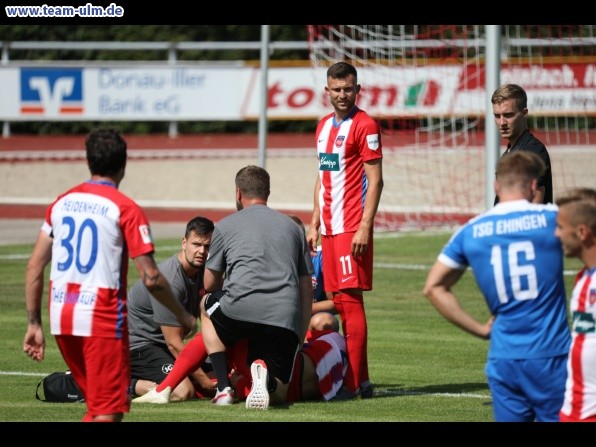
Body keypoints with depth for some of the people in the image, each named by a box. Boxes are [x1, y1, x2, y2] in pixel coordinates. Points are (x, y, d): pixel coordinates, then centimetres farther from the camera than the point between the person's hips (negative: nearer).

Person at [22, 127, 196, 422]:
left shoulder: (62, 203, 11)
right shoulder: (126, 209, -6)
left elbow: (34, 266, 10)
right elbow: (150, 278, -10)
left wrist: (34, 324, 14)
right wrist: (183, 316, 4)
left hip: (61, 316, 6)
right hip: (102, 317, -6)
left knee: (96, 406, 20)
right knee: (108, 413, -3)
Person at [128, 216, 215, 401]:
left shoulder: (203, 271, 2)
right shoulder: (169, 281, -25)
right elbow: (174, 343, -23)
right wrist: (206, 381, -20)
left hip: (159, 344, 10)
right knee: (182, 390, -28)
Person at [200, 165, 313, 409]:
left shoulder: (225, 226, 15)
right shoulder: (293, 227, 25)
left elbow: (210, 284, 23)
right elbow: (306, 291, 22)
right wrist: (299, 339, 26)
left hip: (240, 310, -2)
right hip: (285, 320, 2)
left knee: (207, 305, 33)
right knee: (278, 394, 16)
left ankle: (224, 387, 17)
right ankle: (265, 375, -23)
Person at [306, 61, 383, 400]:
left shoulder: (365, 126, -7)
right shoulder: (324, 126, 17)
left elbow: (375, 181, -11)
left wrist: (364, 227, -18)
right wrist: (315, 224, 18)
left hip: (352, 228, -8)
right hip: (330, 228, 8)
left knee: (351, 298, -10)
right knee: (339, 301, 7)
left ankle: (354, 383, -10)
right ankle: (361, 380, 11)